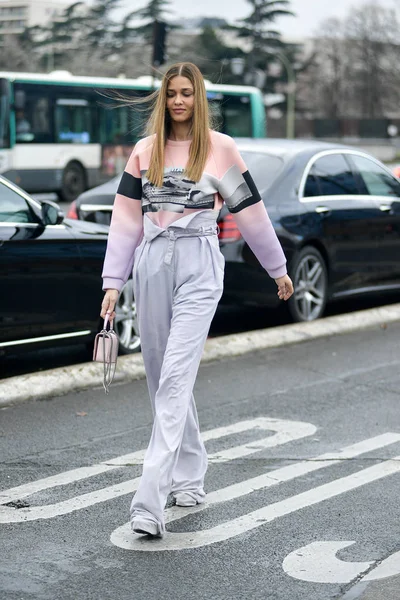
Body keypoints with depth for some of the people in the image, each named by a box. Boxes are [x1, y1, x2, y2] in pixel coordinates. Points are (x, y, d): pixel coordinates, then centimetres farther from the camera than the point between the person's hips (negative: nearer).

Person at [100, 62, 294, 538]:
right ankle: (190, 476, 28)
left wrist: (278, 268, 15)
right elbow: (126, 217, 8)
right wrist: (113, 281, 3)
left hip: (198, 270, -4)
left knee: (175, 381, -13)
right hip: (151, 266, 4)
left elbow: (249, 211, 8)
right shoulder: (144, 150, 11)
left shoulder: (220, 148, 3)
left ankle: (150, 502, -18)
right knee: (160, 379, 10)